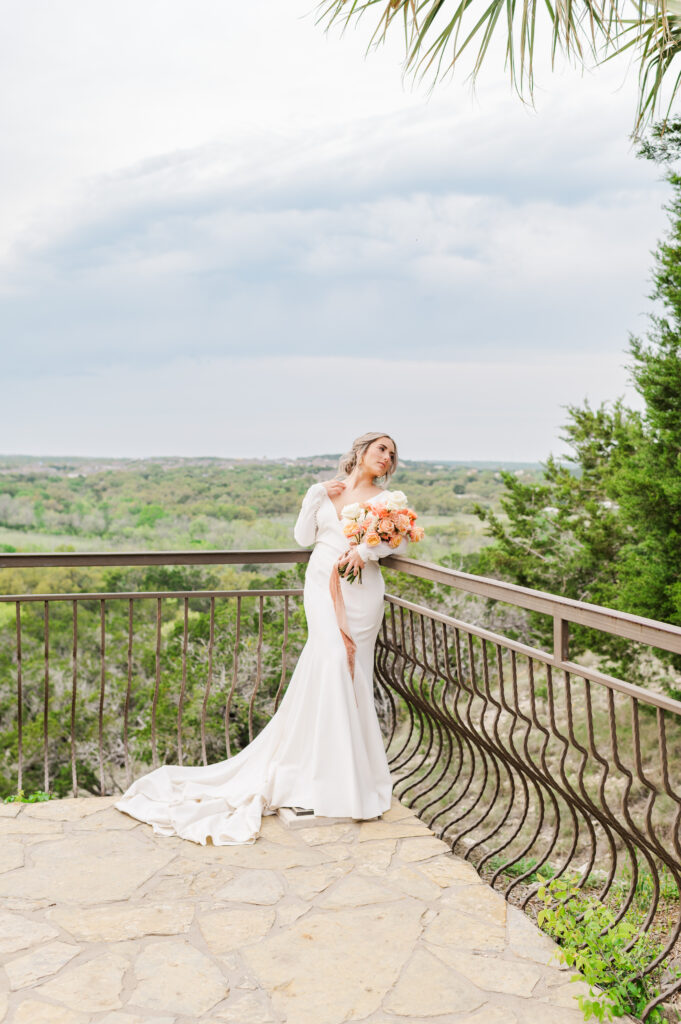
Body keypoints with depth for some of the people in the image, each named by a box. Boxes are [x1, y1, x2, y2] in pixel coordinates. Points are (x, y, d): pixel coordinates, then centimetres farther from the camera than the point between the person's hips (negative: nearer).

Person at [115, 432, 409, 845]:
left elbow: (401, 541, 1)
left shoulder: (384, 499, 9)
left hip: (364, 592, 0)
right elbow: (304, 536, 7)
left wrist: (367, 551, -14)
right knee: (332, 659, -16)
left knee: (353, 671, -1)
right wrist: (316, 499, -3)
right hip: (324, 585, 0)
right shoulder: (324, 490, 12)